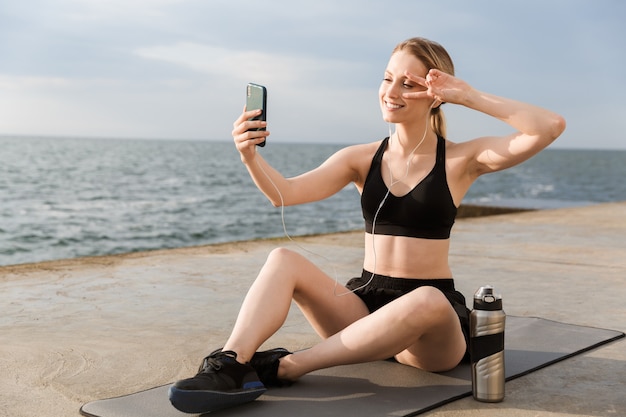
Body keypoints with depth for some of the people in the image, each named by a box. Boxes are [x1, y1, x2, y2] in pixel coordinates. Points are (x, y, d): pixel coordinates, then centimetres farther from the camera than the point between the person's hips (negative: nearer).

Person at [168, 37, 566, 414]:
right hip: (366, 303, 3)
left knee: (427, 302, -38)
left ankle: (285, 366, -29)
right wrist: (250, 154, -26)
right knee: (284, 260, -16)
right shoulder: (362, 159, 7)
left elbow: (550, 127, -14)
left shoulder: (461, 159, -1)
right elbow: (285, 192, -7)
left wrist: (468, 95, -14)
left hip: (433, 326, -3)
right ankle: (230, 366, -39)